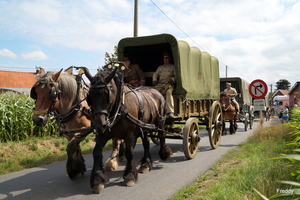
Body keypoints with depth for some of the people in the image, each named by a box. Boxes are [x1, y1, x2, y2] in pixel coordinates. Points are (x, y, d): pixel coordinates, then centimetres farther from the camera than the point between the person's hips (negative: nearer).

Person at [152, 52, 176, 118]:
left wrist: (172, 79, -11)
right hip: (159, 84, 4)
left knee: (169, 92, -37)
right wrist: (154, 80, 6)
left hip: (169, 84, -4)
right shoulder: (160, 67, 31)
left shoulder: (173, 67, 19)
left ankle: (170, 112, -43)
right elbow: (155, 74, 26)